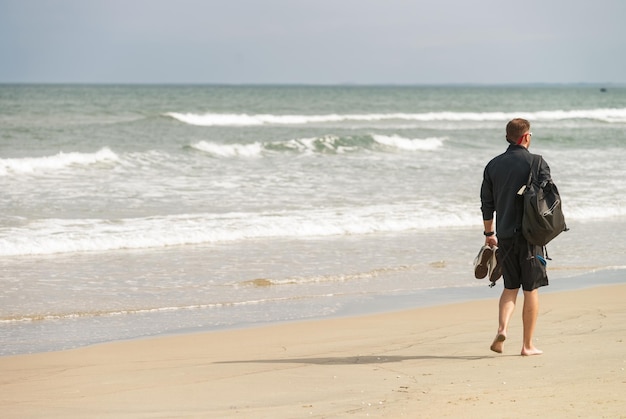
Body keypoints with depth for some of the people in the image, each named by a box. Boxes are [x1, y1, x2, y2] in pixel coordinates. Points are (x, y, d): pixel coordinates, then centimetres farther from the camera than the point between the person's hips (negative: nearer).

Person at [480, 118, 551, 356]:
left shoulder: (493, 165, 6)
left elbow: (486, 204, 9)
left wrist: (489, 233, 20)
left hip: (504, 236, 4)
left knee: (510, 287, 15)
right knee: (531, 290, 5)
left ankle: (502, 329, -8)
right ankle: (528, 345, 8)